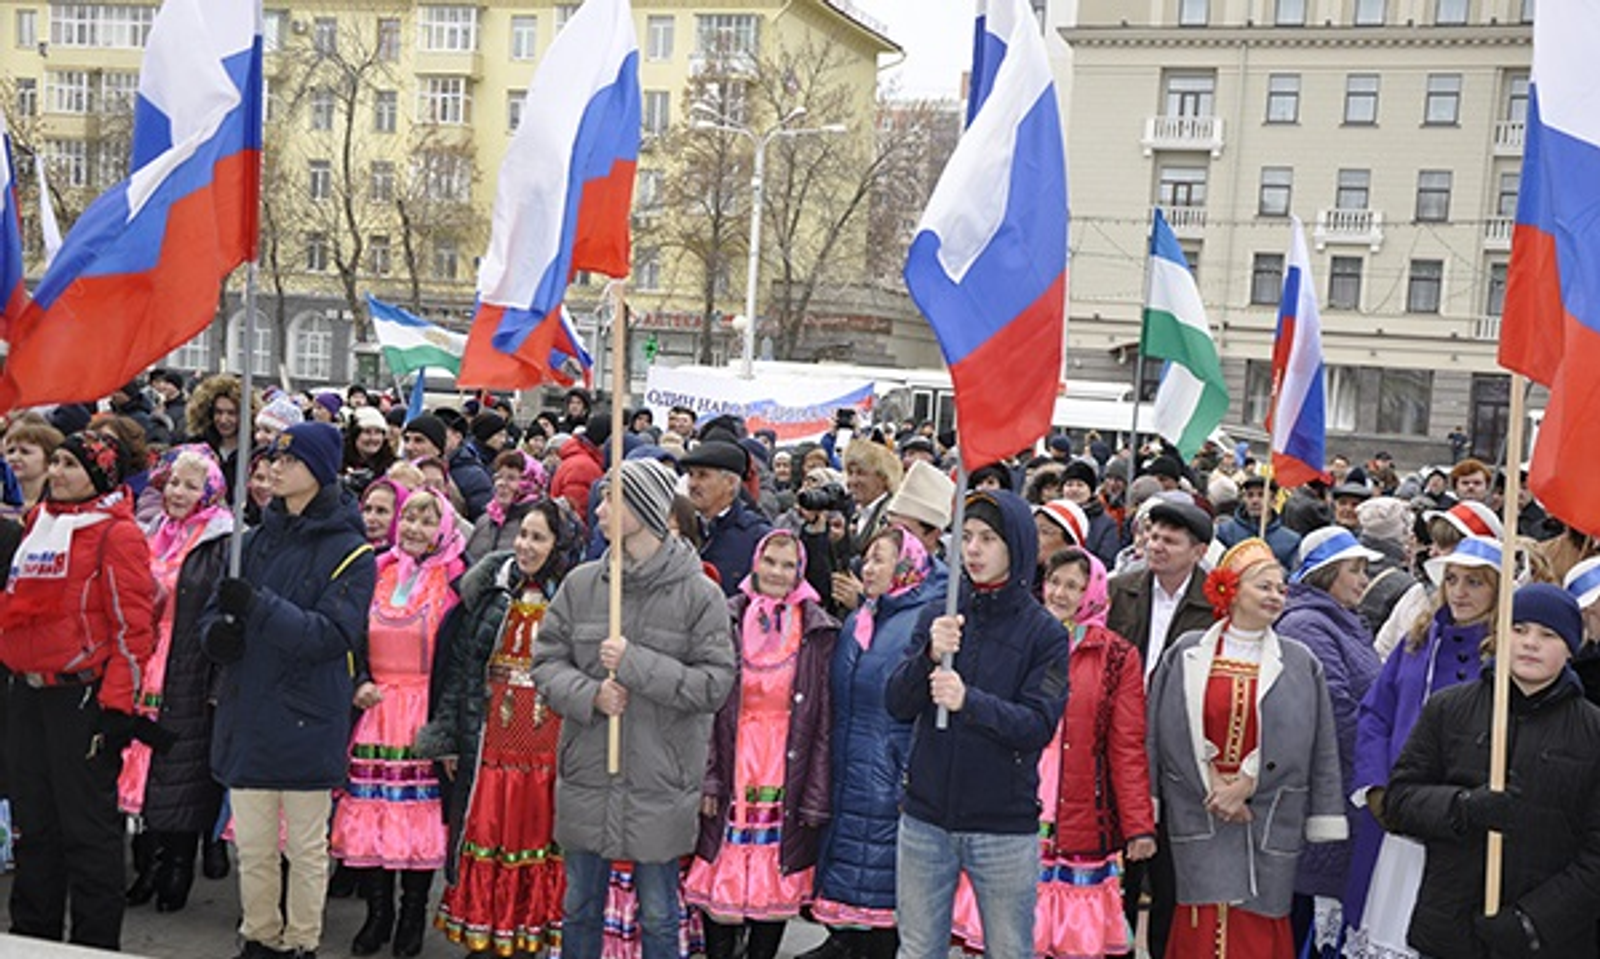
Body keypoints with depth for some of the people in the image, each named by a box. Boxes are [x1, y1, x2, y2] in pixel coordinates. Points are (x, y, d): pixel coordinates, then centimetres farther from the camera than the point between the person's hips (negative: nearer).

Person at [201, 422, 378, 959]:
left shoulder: (349, 550, -7)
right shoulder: (260, 538, 10)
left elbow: (334, 634, -17)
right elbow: (217, 608, 15)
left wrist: (259, 607, -26)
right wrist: (216, 631, -9)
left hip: (307, 721, -5)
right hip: (248, 714, 5)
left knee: (307, 847, 8)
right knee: (251, 847, 12)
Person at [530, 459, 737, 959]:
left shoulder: (700, 594, -9)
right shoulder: (580, 583, 0)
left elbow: (714, 684, -12)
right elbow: (547, 661, 3)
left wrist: (636, 664, -20)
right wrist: (589, 694, -16)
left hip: (660, 785, -3)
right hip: (586, 778, 3)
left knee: (659, 918, 12)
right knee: (580, 908, 19)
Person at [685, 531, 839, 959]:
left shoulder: (819, 632, 1)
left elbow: (825, 720, 0)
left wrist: (816, 798, -4)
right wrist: (707, 779, -4)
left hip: (787, 781, 0)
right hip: (732, 775, 0)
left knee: (777, 891, 6)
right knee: (720, 890, 2)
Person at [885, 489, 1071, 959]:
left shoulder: (1045, 632, -4)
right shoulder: (937, 618, 4)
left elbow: (1039, 724, -13)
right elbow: (897, 705, -2)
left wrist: (969, 701, -29)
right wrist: (929, 657, -21)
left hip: (1005, 824, -3)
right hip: (926, 818, 3)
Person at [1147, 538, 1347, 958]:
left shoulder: (1301, 664, 6)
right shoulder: (1186, 654, 4)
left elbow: (1319, 749, 1)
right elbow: (1161, 735, 2)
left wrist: (1246, 785, -8)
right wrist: (1215, 788, -7)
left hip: (1269, 821, 1)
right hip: (1199, 818, -1)